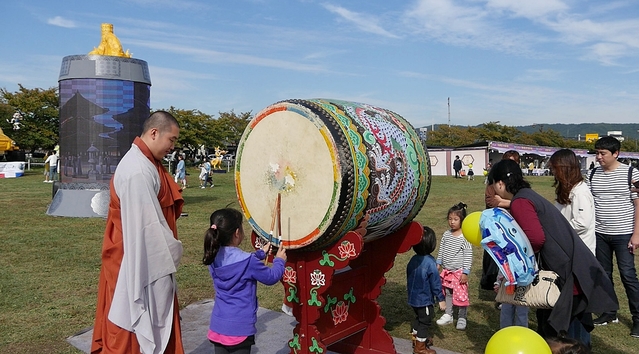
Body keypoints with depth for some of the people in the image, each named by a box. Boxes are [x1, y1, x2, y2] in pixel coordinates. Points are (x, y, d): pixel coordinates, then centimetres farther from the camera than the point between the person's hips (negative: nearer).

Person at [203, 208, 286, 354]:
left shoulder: (213, 258, 0)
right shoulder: (248, 261, -20)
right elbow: (271, 277, -5)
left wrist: (260, 253, 24)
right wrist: (279, 261, 12)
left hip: (217, 326, 6)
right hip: (240, 329, -6)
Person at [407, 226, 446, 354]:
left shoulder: (413, 259, -3)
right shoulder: (430, 262, -25)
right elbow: (435, 282, -19)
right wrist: (441, 299, -8)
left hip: (413, 298, 7)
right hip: (424, 299, -7)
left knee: (418, 318, 26)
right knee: (425, 322, 9)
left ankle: (417, 339, 42)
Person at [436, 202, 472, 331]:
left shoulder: (465, 237, -14)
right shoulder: (446, 234, 3)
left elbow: (468, 256, -13)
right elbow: (441, 250, 13)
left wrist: (465, 272, -14)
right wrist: (438, 264, 11)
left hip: (459, 272, -5)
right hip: (446, 271, 6)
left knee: (461, 295, 2)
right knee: (448, 293, 16)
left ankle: (462, 318, 18)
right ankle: (448, 315, 30)